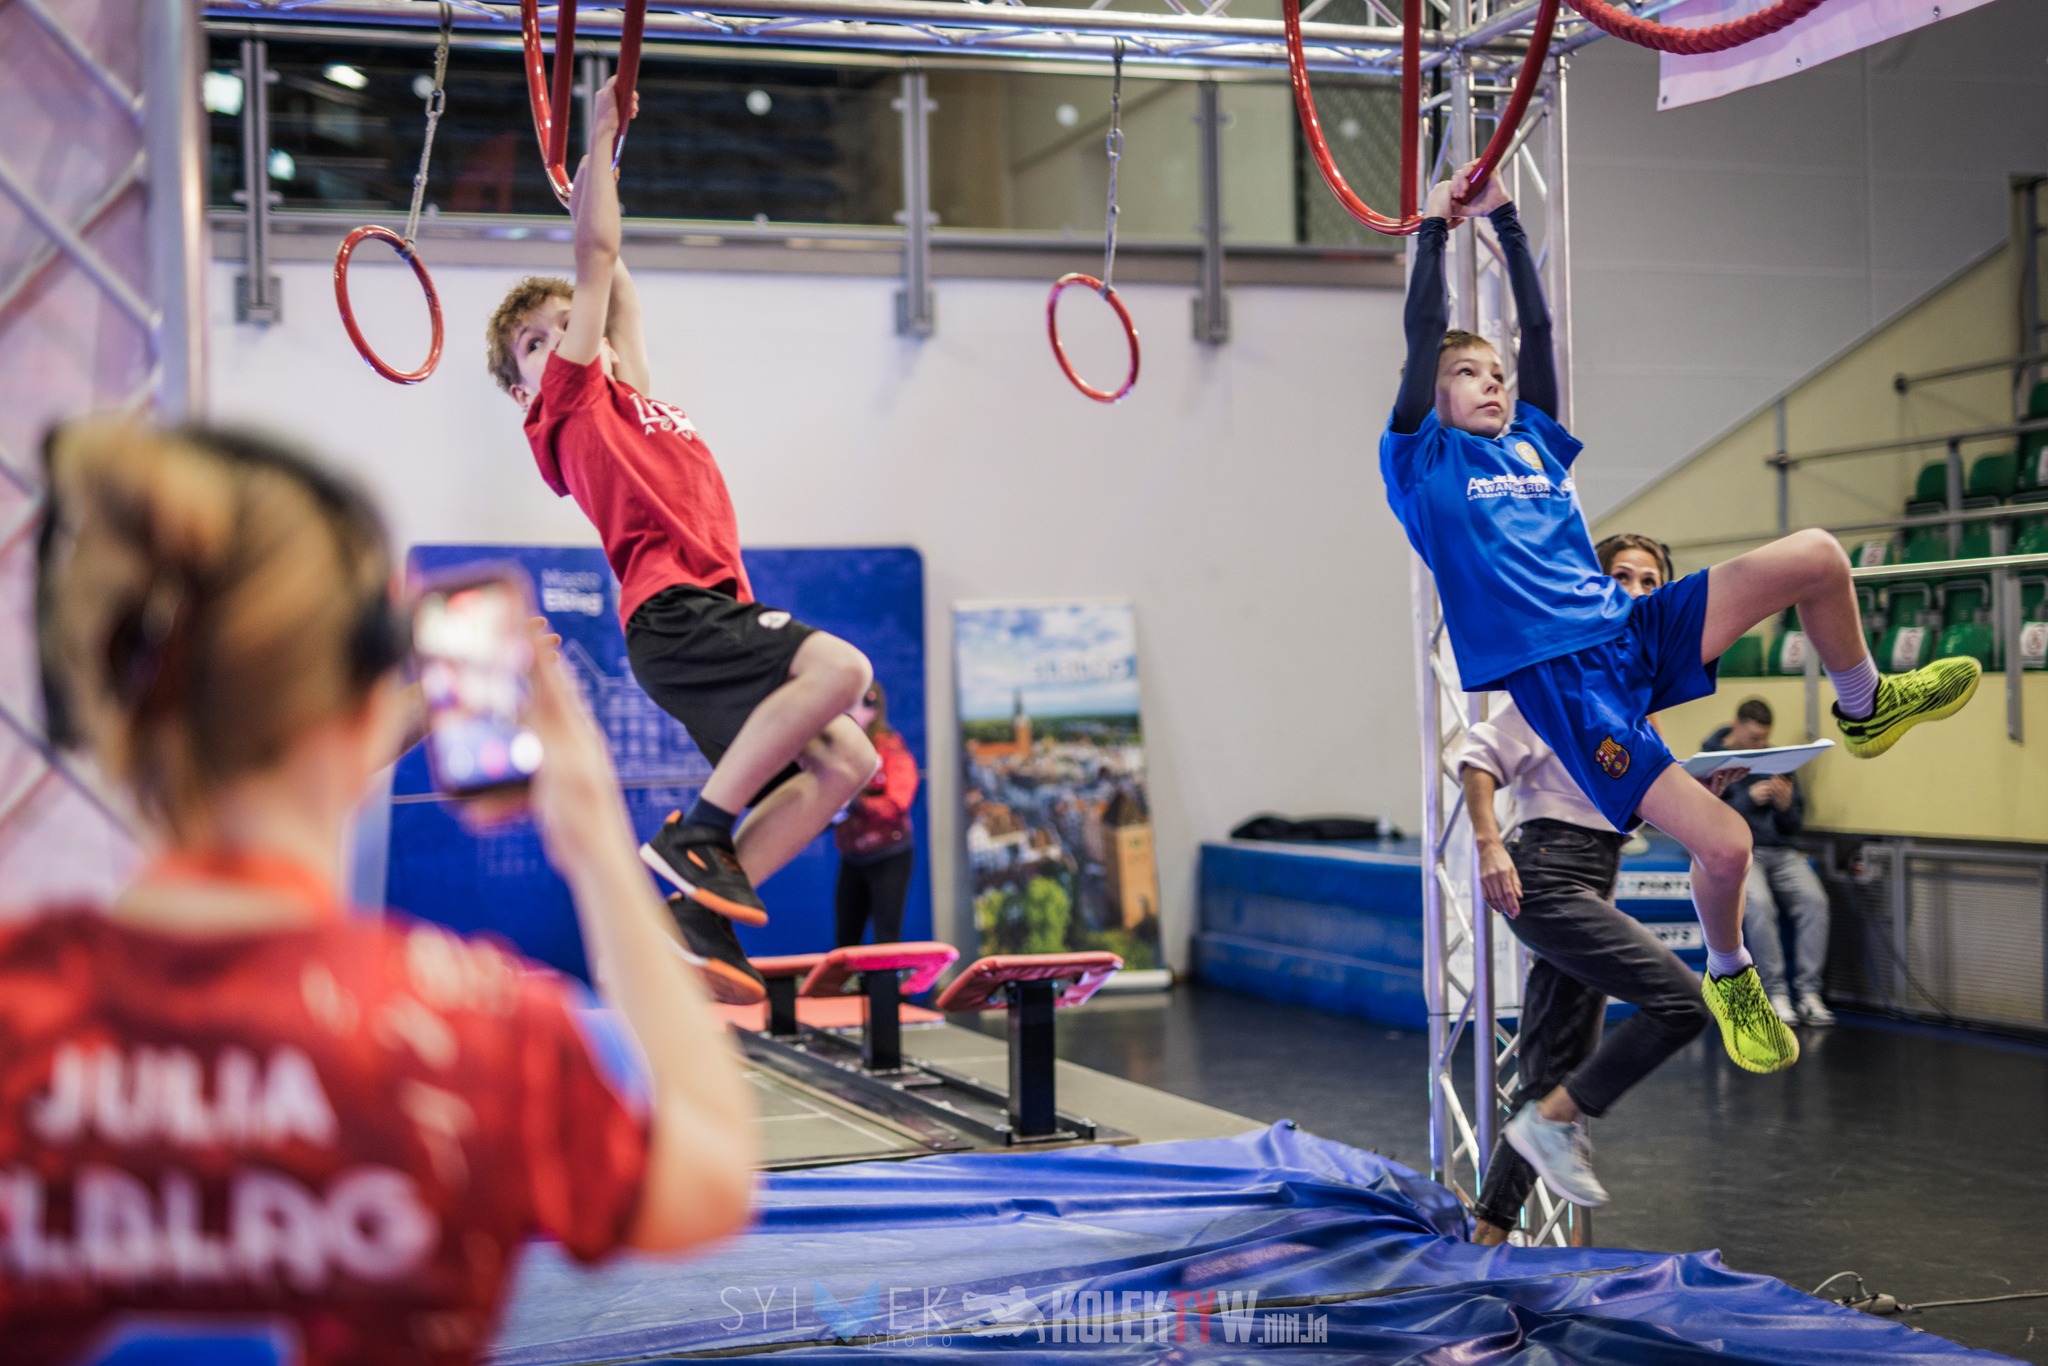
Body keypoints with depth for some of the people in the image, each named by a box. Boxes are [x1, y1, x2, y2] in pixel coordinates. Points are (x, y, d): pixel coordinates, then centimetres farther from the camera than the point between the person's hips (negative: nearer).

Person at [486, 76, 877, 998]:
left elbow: (613, 287, 40)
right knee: (841, 667, -29)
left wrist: (601, 173, 46)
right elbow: (597, 255, 5)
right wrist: (599, 138, 12)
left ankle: (698, 917, -2)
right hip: (674, 610, -9)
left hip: (715, 610, 9)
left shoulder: (623, 394, 27)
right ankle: (696, 834, -22)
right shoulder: (567, 403, 6)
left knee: (845, 761, 1)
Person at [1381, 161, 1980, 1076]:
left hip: (1637, 631, 6)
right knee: (1723, 845, -18)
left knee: (1815, 556, -9)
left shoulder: (1535, 443, 18)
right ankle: (1729, 977, 14)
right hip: (1561, 681, -6)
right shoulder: (1425, 464, 3)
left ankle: (1865, 708, 19)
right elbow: (1421, 337, -5)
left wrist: (1504, 218, 16)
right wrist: (1434, 228, 1)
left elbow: (1538, 328, 16)